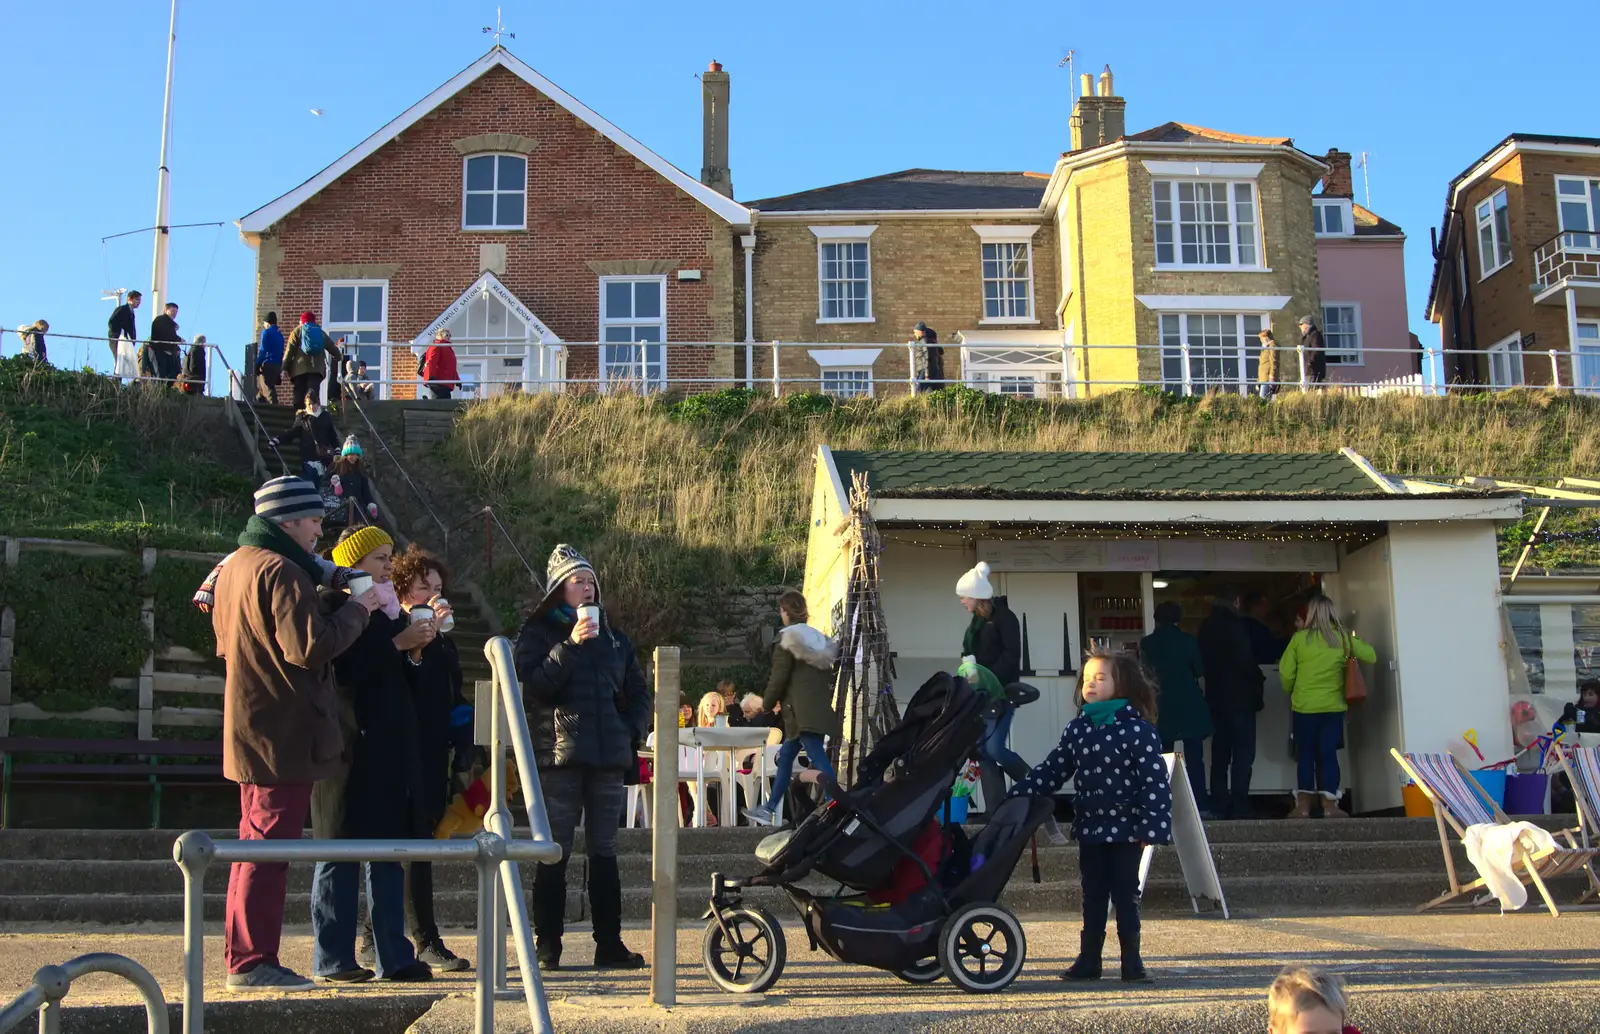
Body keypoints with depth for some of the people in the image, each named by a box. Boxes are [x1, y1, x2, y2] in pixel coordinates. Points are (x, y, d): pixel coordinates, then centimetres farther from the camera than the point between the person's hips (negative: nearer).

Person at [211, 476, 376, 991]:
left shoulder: (234, 565, 15)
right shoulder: (281, 571, -17)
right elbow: (311, 647, -24)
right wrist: (357, 609, -11)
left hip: (250, 731, 10)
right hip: (285, 732, -10)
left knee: (255, 844, 16)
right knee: (270, 845, -6)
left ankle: (242, 957, 22)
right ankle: (253, 960, -3)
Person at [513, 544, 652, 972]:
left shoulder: (612, 636, 17)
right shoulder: (538, 633, 3)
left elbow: (639, 691, 23)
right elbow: (533, 686, -13)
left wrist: (632, 729, 8)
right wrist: (570, 646, -18)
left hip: (607, 758, 5)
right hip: (559, 757, -4)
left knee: (604, 852, 8)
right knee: (554, 854, -4)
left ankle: (609, 944, 12)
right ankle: (547, 947, 2)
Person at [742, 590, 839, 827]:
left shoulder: (787, 640, -7)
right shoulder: (819, 638, 16)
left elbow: (778, 677, -8)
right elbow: (828, 675, 18)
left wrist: (767, 703, 6)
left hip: (801, 711, -9)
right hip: (820, 708, 9)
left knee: (818, 759, -15)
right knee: (785, 755, 18)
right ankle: (769, 809, 25)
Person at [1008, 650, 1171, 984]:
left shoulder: (1138, 729, -10)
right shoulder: (1077, 729, 6)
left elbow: (1155, 781, -14)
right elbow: (1051, 771, 8)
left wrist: (1152, 828, -18)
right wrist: (1017, 796, 1)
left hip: (1126, 829, -5)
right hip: (1090, 828, 5)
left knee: (1125, 897, 3)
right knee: (1093, 898, 12)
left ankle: (1132, 962, 13)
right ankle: (1088, 961, 19)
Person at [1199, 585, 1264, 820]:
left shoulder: (1206, 627, 9)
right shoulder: (1235, 625, -13)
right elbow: (1245, 660, -17)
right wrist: (1258, 681, -3)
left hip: (1216, 697, 7)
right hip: (1239, 697, -7)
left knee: (1220, 754, 11)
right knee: (1243, 754, -4)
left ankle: (1219, 806, 10)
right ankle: (1239, 807, -9)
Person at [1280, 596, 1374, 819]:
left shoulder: (1299, 638, -6)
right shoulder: (1343, 638, -3)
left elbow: (1286, 673, -4)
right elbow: (1371, 656, 6)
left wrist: (1290, 691, 16)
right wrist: (1354, 642, 23)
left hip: (1304, 707, -1)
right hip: (1333, 707, 1)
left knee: (1305, 756, 6)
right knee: (1328, 755, 5)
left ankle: (1303, 806, 7)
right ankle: (1329, 805, 3)